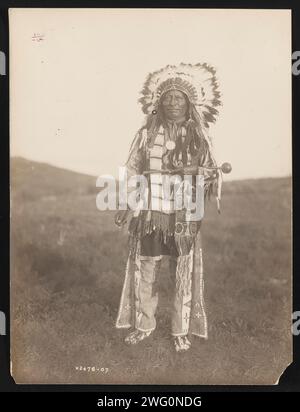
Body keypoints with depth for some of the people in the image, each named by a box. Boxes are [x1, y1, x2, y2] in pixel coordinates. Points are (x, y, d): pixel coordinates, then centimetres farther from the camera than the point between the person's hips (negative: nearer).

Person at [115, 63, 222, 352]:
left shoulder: (199, 137, 2)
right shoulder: (146, 135, 3)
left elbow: (212, 172, 7)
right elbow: (132, 171, 7)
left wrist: (194, 171, -15)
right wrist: (124, 207, 2)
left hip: (184, 218, 0)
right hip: (149, 214, 1)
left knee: (183, 275, 5)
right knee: (144, 272, 7)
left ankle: (181, 331, 22)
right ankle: (144, 324, 27)